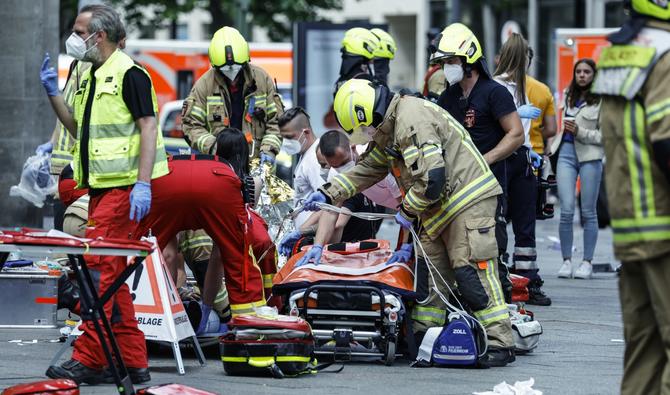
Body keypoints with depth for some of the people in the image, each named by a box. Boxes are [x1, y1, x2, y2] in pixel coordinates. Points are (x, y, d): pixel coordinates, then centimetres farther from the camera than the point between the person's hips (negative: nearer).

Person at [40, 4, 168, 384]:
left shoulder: (129, 74, -10)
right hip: (102, 188, 10)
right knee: (111, 274, 9)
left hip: (124, 188, -10)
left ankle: (89, 359, -14)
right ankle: (133, 362, 13)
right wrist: (54, 92, 13)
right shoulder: (91, 77, 17)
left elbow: (148, 128, -16)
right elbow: (77, 126, 25)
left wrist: (143, 184, -23)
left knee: (100, 269, -13)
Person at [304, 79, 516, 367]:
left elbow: (432, 178, -25)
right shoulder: (387, 131, 15)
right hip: (439, 209, 11)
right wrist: (327, 194, 18)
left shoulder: (411, 119, -20)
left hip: (469, 201, -11)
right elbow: (367, 170, 26)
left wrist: (408, 211, -10)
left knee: (473, 273, -13)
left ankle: (499, 345, -12)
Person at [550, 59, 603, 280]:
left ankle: (587, 262, 8)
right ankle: (566, 260, 2)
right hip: (566, 153, 4)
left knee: (588, 212, 2)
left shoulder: (601, 101, -4)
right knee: (566, 210, -5)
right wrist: (552, 148, 31)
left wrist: (580, 132, -15)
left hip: (590, 156, -4)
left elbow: (605, 135, -6)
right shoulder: (568, 95, 15)